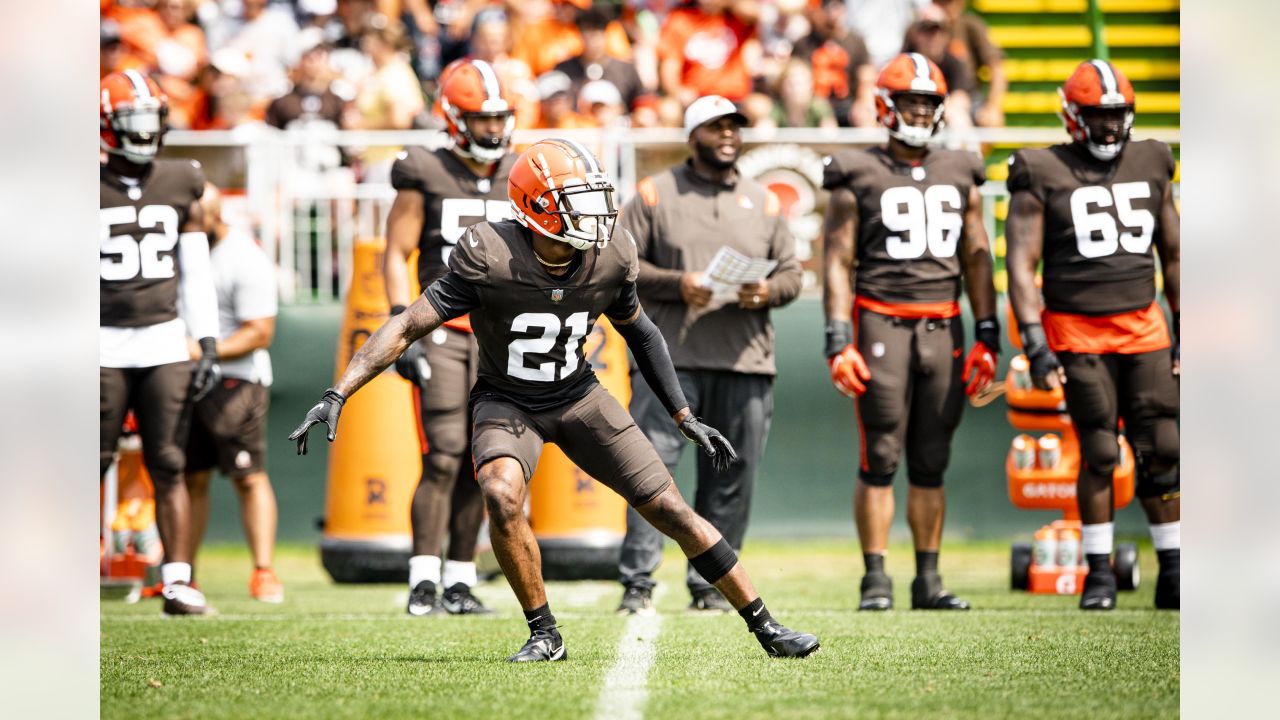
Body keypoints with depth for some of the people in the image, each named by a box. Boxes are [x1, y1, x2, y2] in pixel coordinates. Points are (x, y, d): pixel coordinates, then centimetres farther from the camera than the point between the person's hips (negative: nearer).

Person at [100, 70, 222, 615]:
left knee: (168, 467, -1)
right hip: (103, 345, -2)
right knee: (90, 466, -2)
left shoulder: (180, 185, 8)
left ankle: (178, 581, 0)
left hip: (164, 342, 2)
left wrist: (208, 342, 7)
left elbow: (196, 272, 13)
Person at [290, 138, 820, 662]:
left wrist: (685, 418, 10)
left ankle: (765, 627, 11)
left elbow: (640, 333, 7)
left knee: (671, 509, -2)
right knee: (502, 496, -32)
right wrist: (337, 395, -30)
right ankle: (543, 634, -12)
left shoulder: (611, 261, -14)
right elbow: (408, 327, -23)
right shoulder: (489, 258, -26)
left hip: (578, 397, 3)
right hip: (507, 403, -3)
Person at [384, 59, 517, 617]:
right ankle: (424, 581, -11)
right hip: (441, 333, -4)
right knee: (443, 460, -13)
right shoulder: (426, 177, -1)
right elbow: (396, 256, -1)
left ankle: (460, 581, 9)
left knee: (479, 465, 3)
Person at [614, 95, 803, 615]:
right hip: (670, 355, -3)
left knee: (731, 479, 4)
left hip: (745, 360, 3)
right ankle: (637, 582, -9)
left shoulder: (764, 202, 16)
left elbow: (791, 273, 16)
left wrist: (768, 291, -6)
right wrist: (676, 284, -13)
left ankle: (709, 584, 12)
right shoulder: (656, 193, 5)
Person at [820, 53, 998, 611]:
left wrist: (987, 336, 8)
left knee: (931, 462, 6)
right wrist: (838, 341, -10)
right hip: (881, 324, -4)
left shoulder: (959, 177, 13)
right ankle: (876, 580, -2)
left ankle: (928, 580, 11)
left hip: (943, 328, 4)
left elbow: (977, 259, 15)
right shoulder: (859, 178, 2)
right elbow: (838, 261, -1)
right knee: (880, 460, -6)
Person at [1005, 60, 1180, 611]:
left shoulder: (1151, 167, 10)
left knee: (1162, 452, -1)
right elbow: (1021, 265, -6)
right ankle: (1099, 572, 6)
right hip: (1078, 332, -3)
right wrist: (1034, 343, -13)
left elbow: (1172, 255, 17)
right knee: (1098, 454, -4)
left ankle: (1174, 573, 4)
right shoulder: (1043, 177, -3)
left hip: (1144, 328, 3)